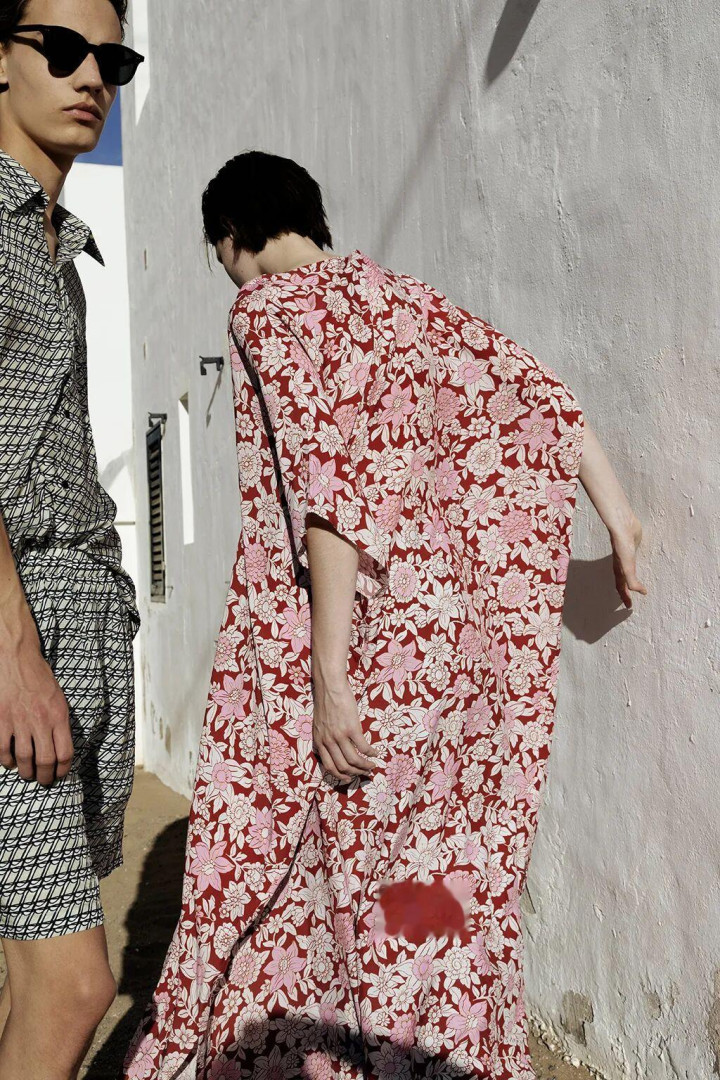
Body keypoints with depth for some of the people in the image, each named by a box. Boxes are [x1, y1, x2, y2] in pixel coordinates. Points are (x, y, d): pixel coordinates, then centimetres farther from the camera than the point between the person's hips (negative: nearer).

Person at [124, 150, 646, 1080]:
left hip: (365, 636, -7)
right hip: (461, 624, 7)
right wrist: (615, 509, 12)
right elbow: (534, 390, 8)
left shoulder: (266, 307, -6)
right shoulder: (392, 291, 14)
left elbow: (328, 487, -18)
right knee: (441, 863, 16)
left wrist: (328, 681, -18)